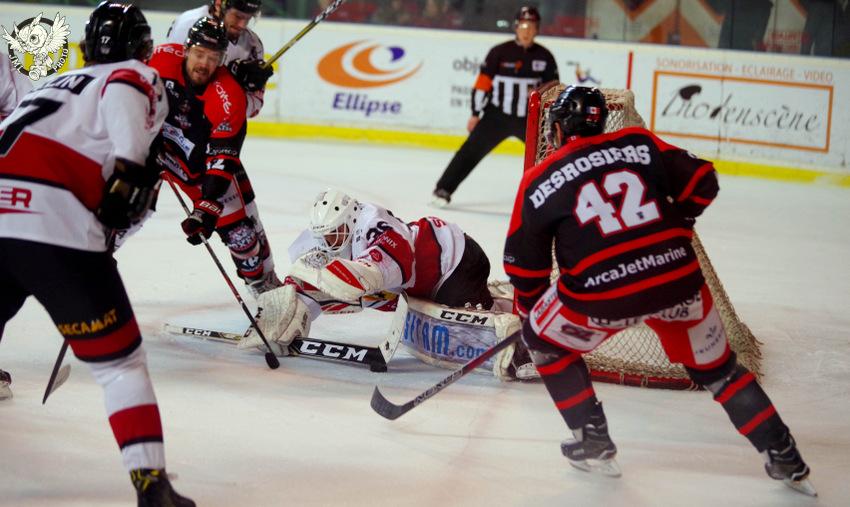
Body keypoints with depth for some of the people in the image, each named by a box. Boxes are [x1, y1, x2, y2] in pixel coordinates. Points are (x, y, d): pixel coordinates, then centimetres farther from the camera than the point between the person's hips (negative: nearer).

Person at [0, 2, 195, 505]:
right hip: (53, 224, -6)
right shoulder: (142, 78, 14)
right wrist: (132, 169, -18)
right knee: (120, 361, 5)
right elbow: (124, 91, -11)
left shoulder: (61, 84, 34)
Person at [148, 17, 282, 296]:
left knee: (238, 224, 0)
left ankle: (263, 280, 23)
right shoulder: (160, 58, -26)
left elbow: (222, 161, -30)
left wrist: (208, 208, -37)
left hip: (204, 157, -1)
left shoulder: (229, 98, -29)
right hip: (155, 142, 1)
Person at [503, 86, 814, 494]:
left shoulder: (538, 182, 7)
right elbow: (701, 183, 12)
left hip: (601, 296, -3)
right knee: (716, 365, 21)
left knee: (546, 341, 24)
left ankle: (593, 443, 20)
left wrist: (530, 310, 30)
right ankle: (783, 456, 19)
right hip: (679, 281, 3)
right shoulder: (638, 144, 10)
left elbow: (524, 264, 12)